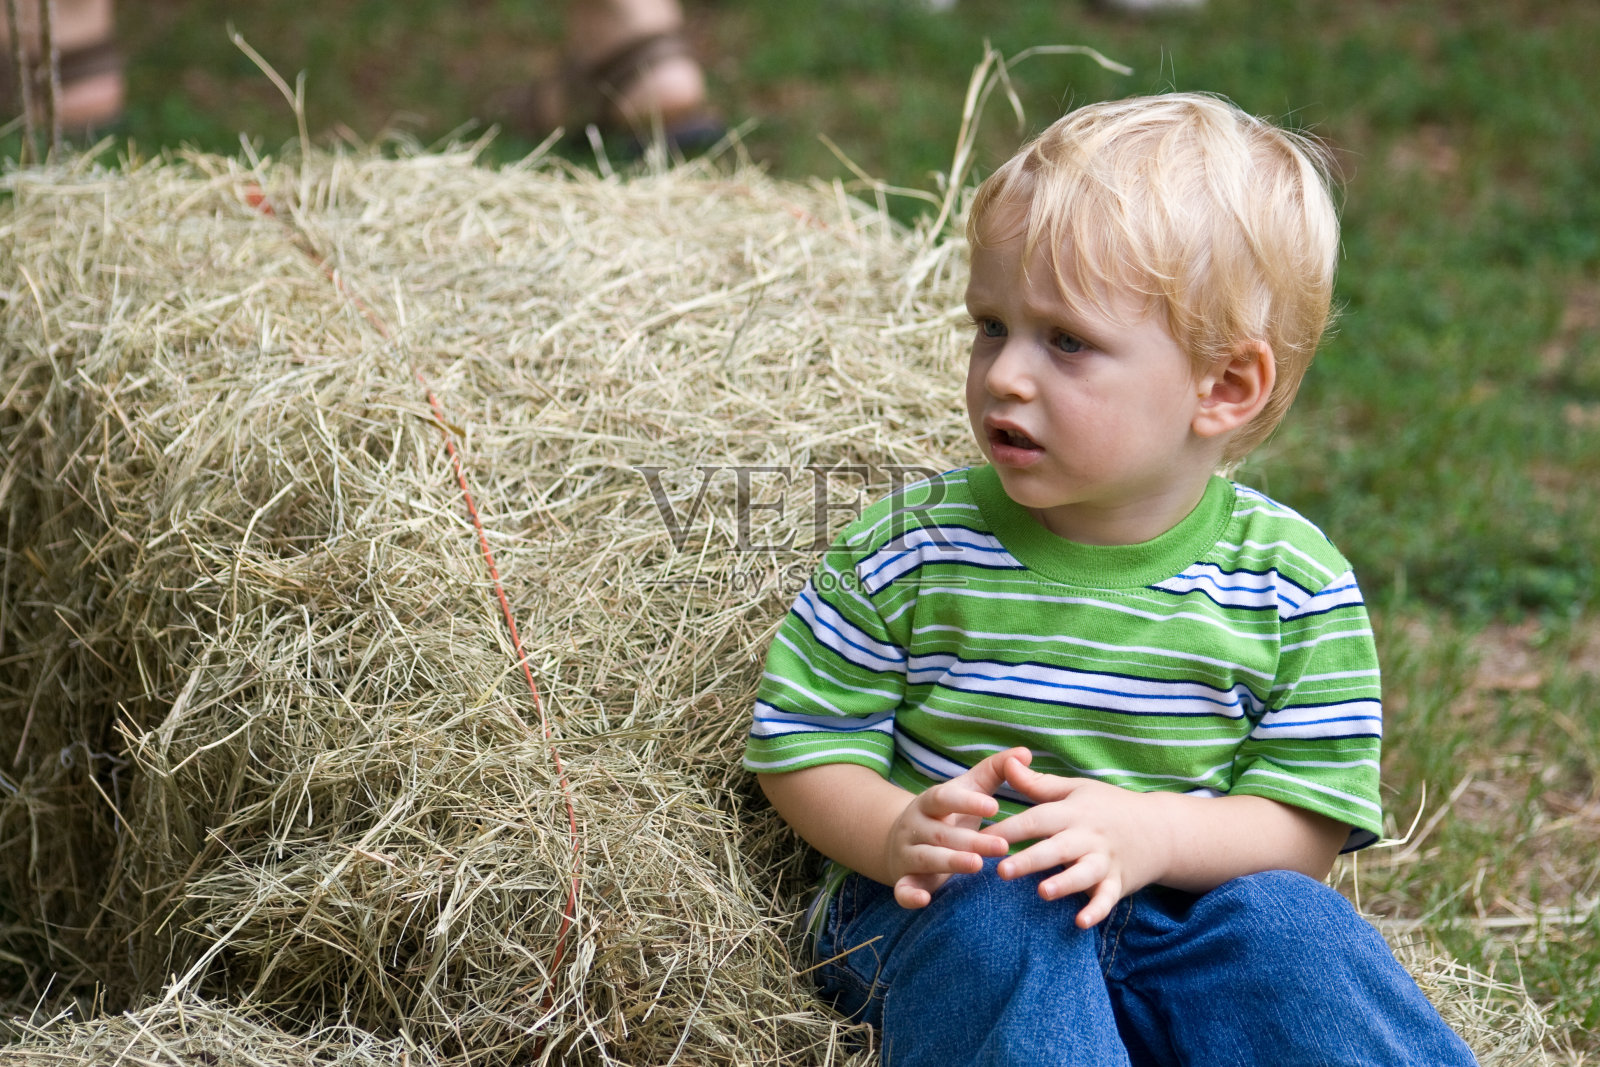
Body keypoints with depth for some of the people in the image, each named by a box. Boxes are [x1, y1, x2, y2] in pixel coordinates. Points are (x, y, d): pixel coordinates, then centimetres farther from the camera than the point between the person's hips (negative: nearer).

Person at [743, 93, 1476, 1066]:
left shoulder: (1293, 580, -5)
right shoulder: (914, 549, -6)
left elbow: (1310, 820, -4)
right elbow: (803, 744, 0)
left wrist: (1148, 833, -23)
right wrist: (898, 833, -21)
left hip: (1173, 911, 1)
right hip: (948, 912, 0)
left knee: (1279, 919, -29)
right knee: (1001, 914, -34)